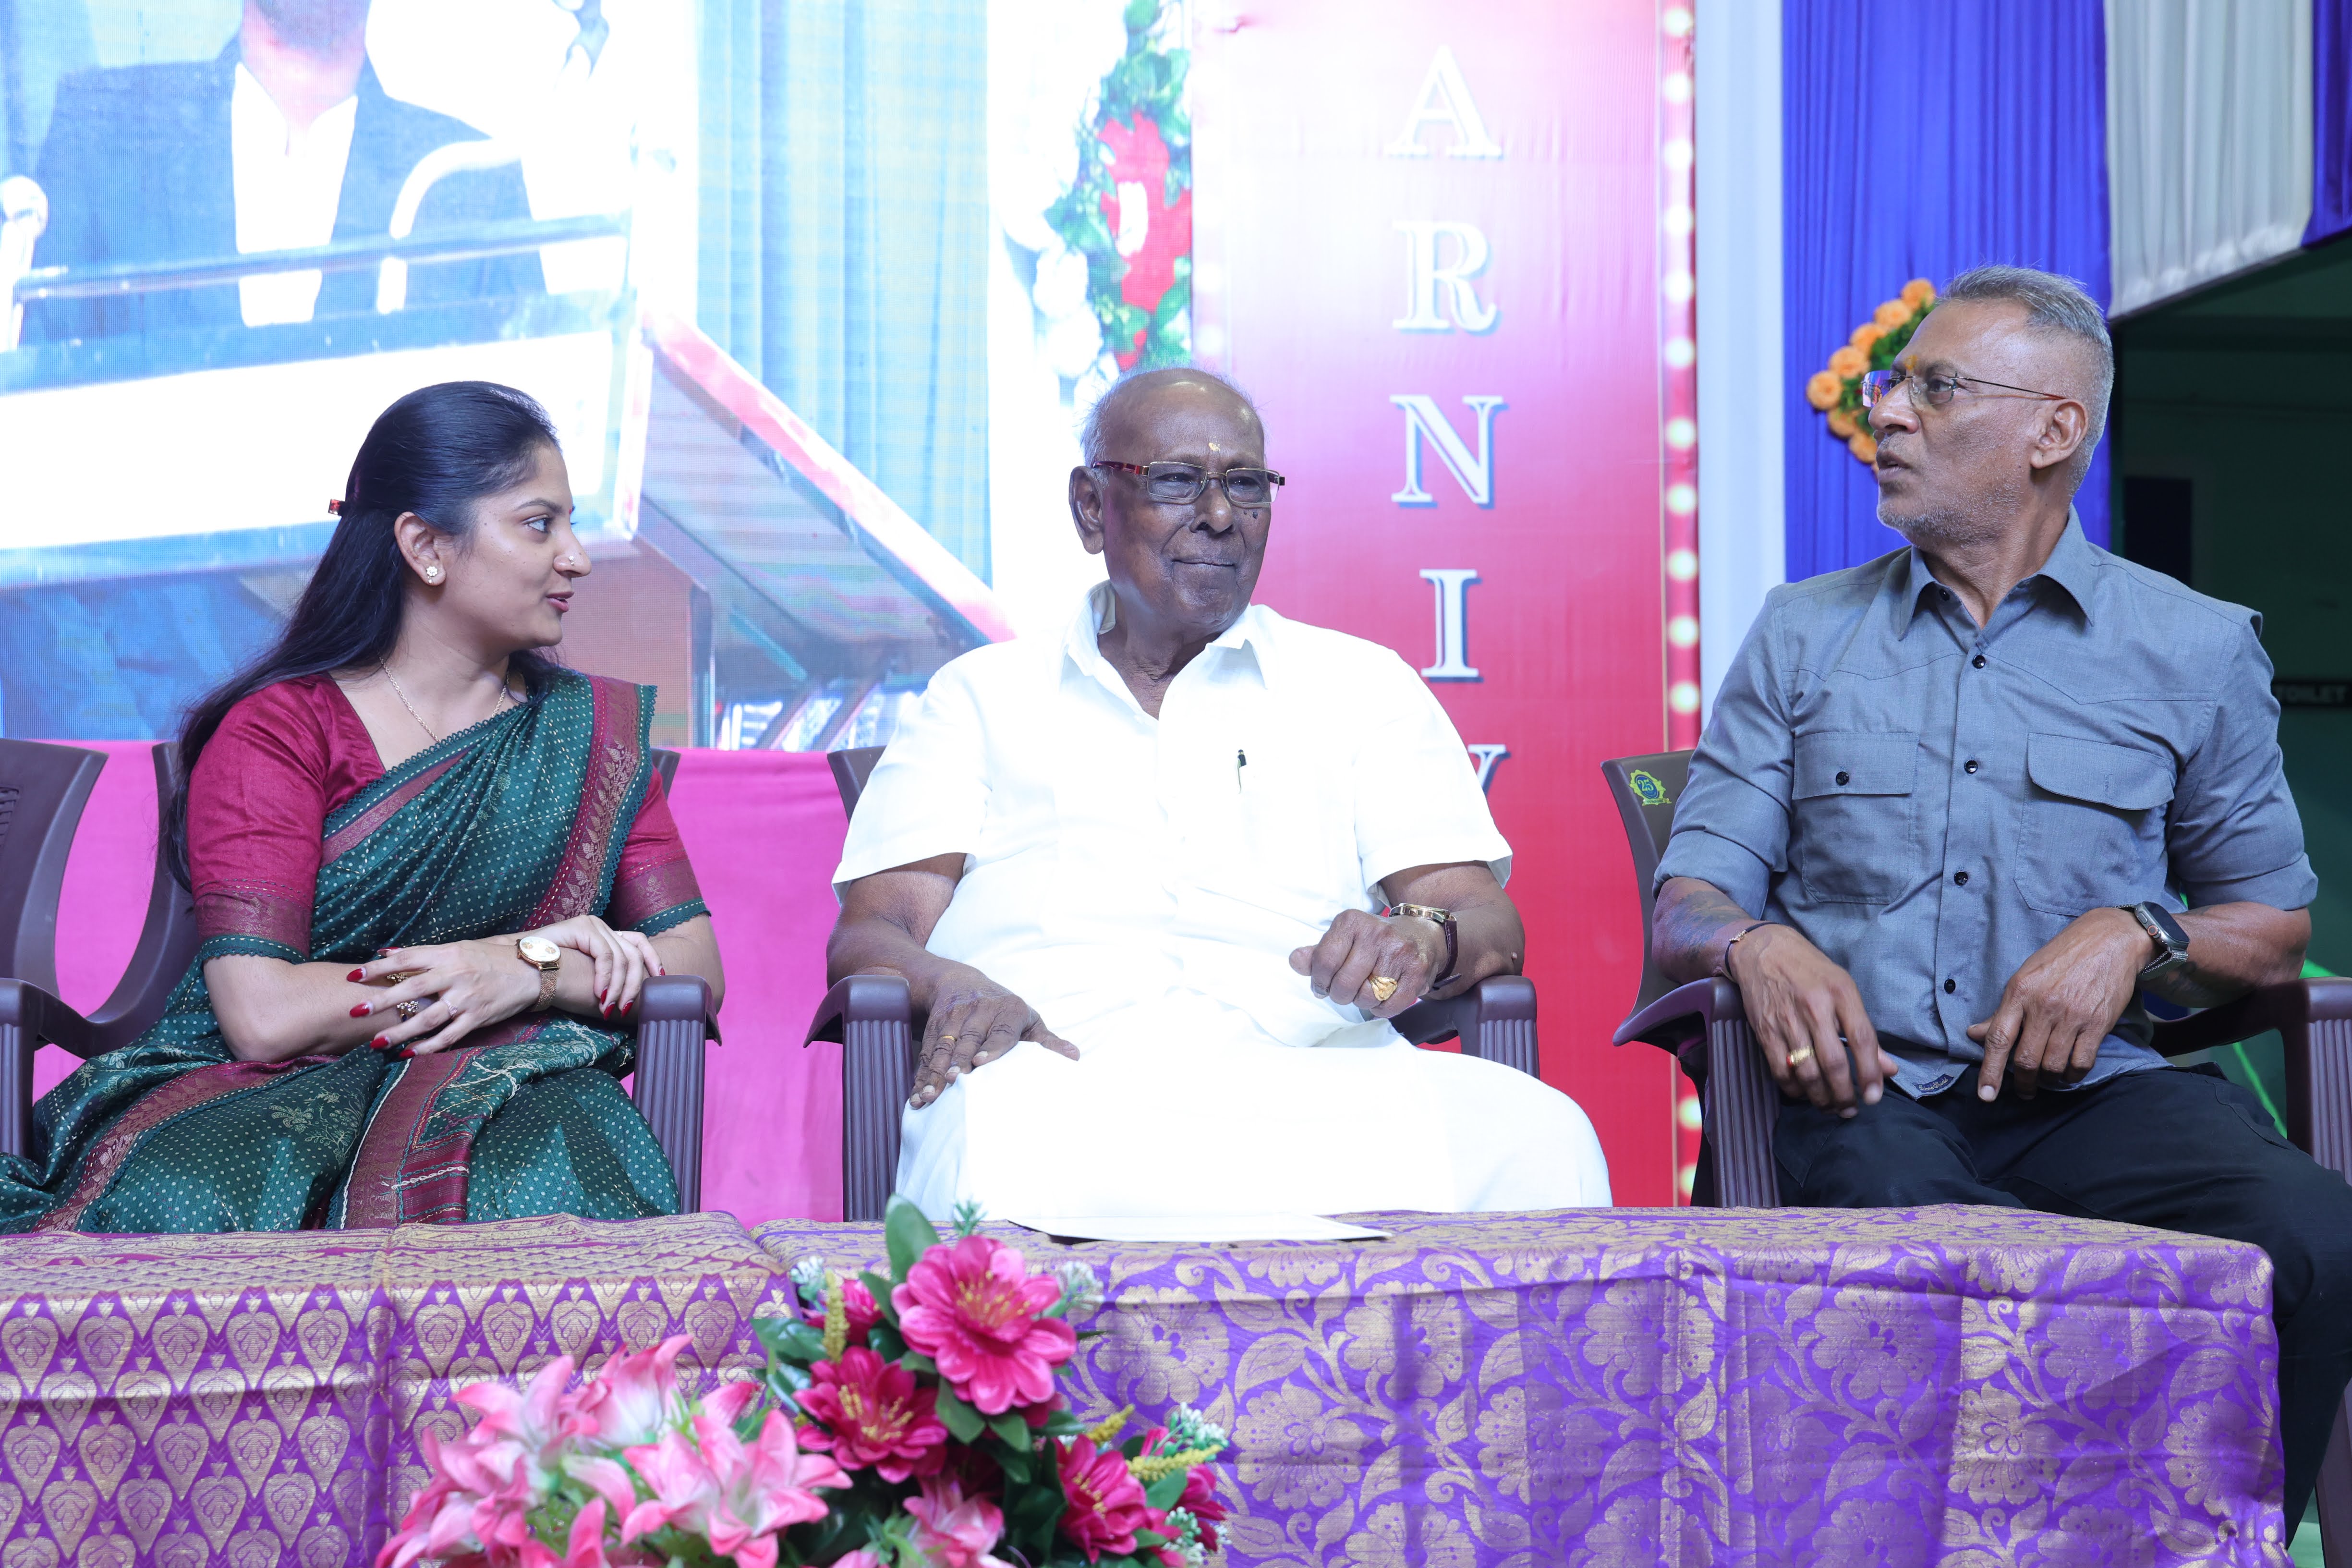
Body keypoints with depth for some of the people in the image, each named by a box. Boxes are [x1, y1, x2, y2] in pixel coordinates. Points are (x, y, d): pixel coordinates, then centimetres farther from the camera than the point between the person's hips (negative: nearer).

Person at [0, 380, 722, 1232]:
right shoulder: (277, 732, -1)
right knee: (183, 1198, -38)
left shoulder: (592, 728, 13)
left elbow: (698, 965, 7)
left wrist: (528, 978, -14)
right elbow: (262, 1016, -14)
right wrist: (536, 952, -10)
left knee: (555, 1190, -36)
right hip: (276, 1094, -2)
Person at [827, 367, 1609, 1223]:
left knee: (1539, 1137, -32)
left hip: (1311, 1071, 2)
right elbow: (870, 933, 14)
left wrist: (1425, 940, -12)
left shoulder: (1363, 685, 25)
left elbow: (1490, 920, 15)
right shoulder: (981, 695, 24)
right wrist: (950, 986, -13)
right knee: (992, 1138, -41)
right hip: (1064, 1074, -2)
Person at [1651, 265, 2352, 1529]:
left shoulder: (2196, 650, 15)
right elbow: (1686, 904, 13)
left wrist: (2136, 935, -6)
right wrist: (1757, 944, -11)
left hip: (2099, 1092, 1)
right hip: (1868, 1094, 0)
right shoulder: (1804, 636, 18)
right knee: (1893, 1208, -38)